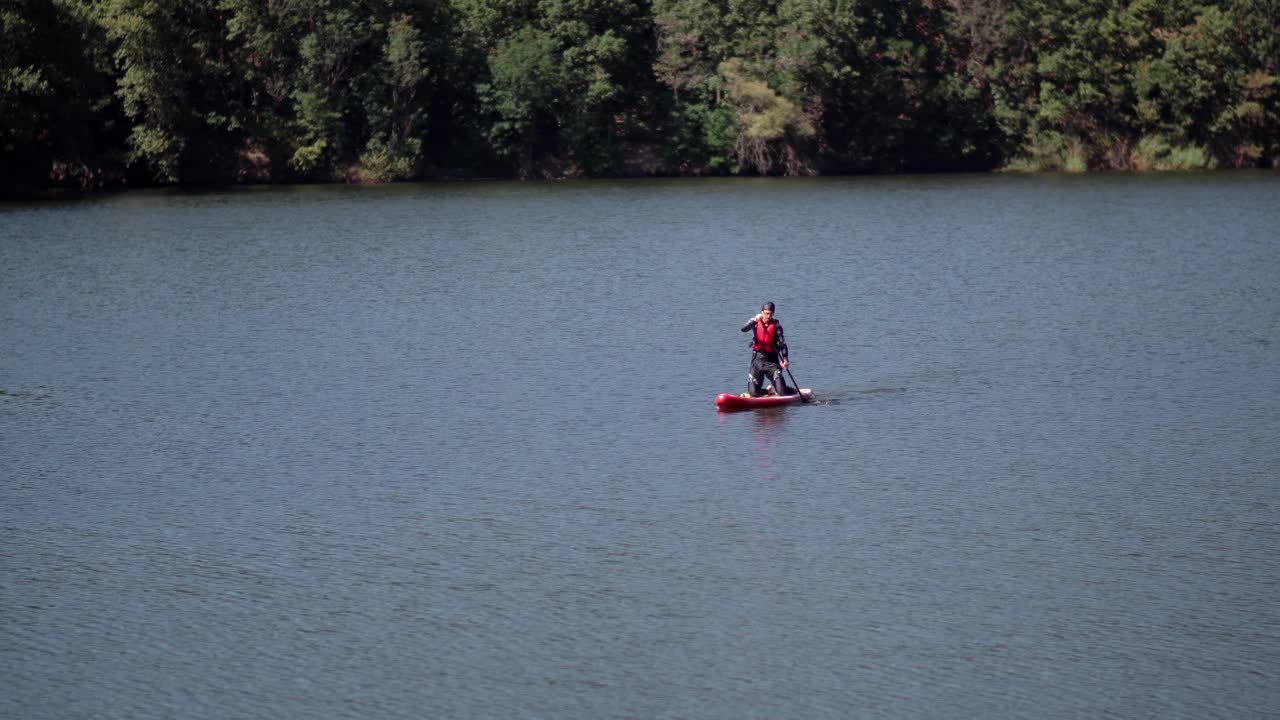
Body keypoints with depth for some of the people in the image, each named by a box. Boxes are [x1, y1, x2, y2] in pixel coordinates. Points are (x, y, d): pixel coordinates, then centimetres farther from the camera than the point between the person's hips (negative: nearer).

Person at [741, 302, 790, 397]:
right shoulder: (755, 323, 3)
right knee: (753, 393, -5)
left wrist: (784, 359, -25)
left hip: (771, 361, -2)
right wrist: (754, 320, -32)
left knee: (781, 392, -13)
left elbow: (782, 344, -9)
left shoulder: (776, 326, -1)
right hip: (757, 361, 2)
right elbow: (744, 329, -16)